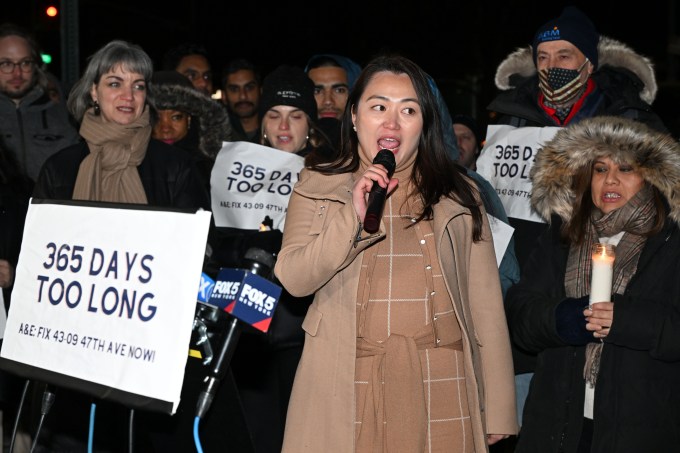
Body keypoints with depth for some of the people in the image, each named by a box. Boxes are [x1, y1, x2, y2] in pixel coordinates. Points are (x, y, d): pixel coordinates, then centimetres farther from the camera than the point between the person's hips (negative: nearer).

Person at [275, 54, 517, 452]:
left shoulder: (458, 195, 9)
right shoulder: (316, 187, 8)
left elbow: (484, 301, 5)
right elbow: (293, 280, -3)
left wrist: (497, 411, 0)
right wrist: (353, 218, -15)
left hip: (439, 388, 1)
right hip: (348, 388, 0)